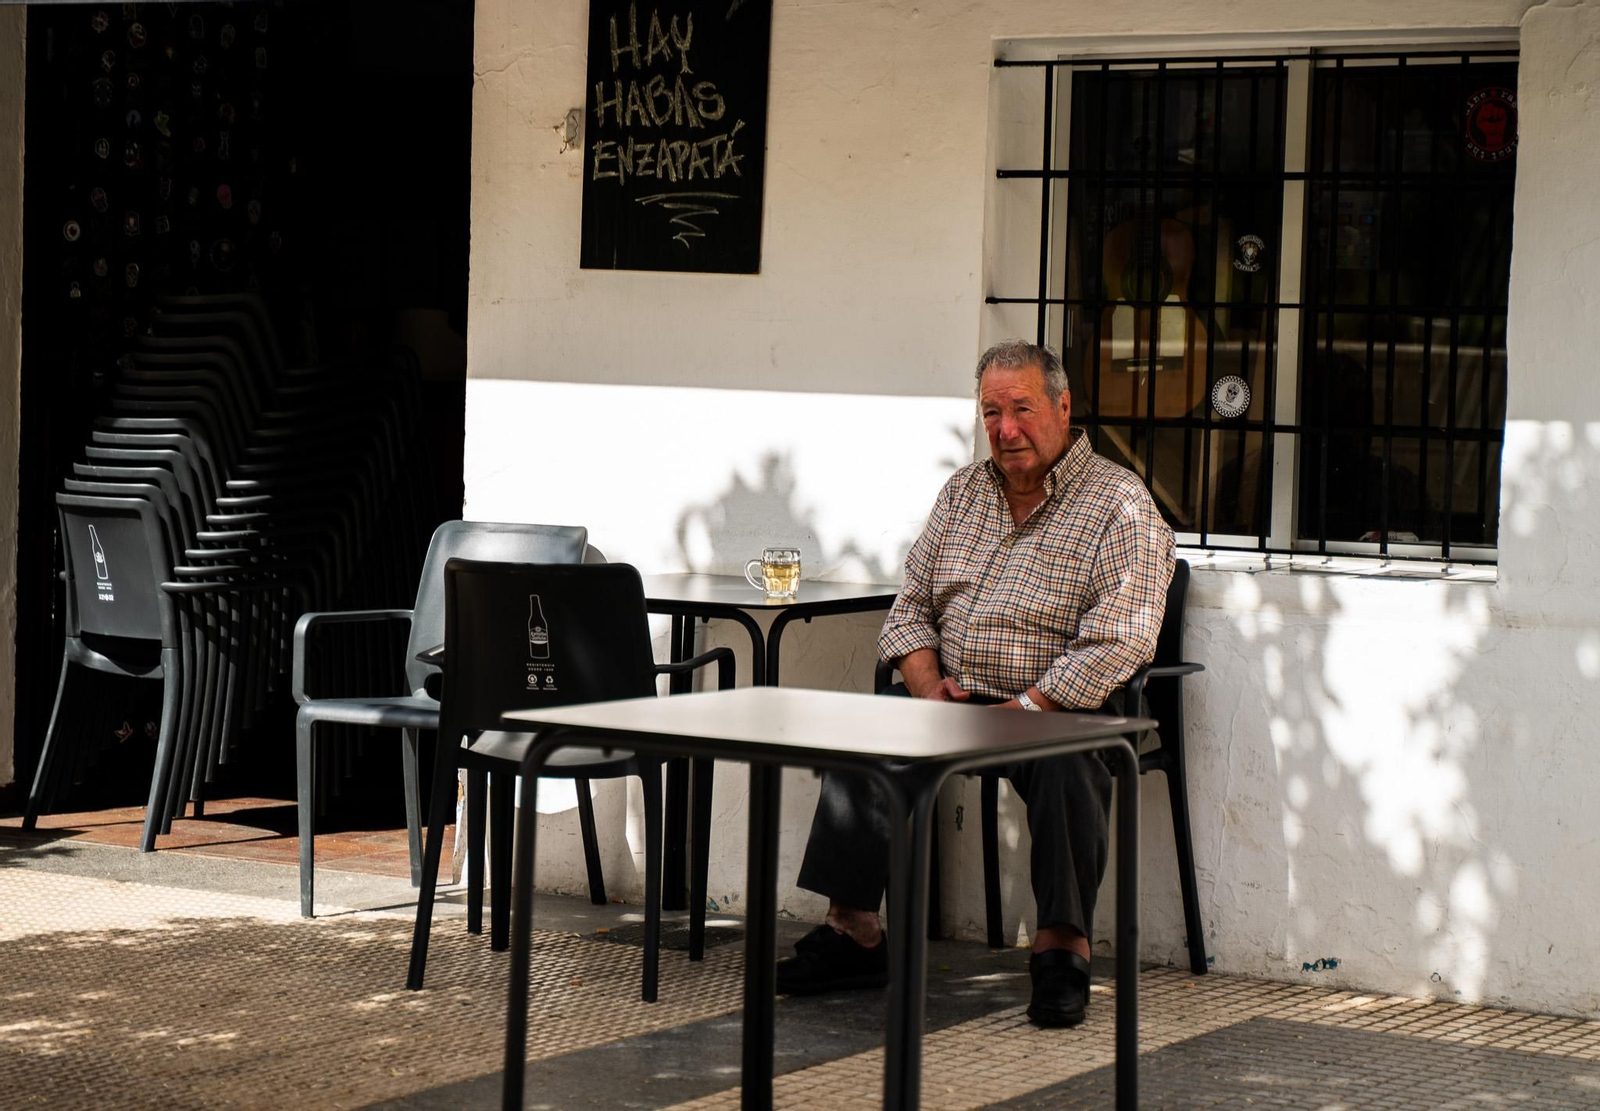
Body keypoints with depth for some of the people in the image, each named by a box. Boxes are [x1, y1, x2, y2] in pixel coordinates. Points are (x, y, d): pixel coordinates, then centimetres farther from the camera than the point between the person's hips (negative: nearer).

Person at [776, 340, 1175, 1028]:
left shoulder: (1119, 504, -6)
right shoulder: (963, 493, 14)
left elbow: (1120, 640, -16)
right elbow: (911, 606, 15)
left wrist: (1023, 711, -22)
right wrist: (928, 688, -6)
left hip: (1059, 707, -5)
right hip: (951, 695, 5)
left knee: (1066, 760, -35)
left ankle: (1062, 946, -26)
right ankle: (853, 932, -15)